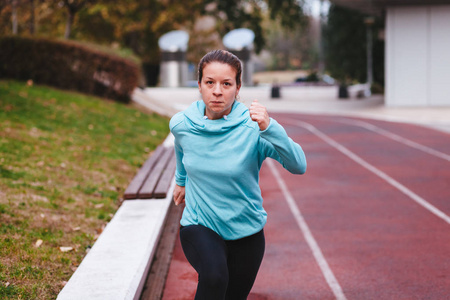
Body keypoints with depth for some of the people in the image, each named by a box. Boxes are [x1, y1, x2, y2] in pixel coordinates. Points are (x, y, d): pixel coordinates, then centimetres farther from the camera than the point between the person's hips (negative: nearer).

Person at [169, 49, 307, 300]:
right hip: (199, 226, 0)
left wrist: (270, 128, -46)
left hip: (246, 231, 0)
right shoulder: (181, 124, -10)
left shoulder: (252, 127, -19)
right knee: (214, 275, -32)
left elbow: (299, 166, -32)